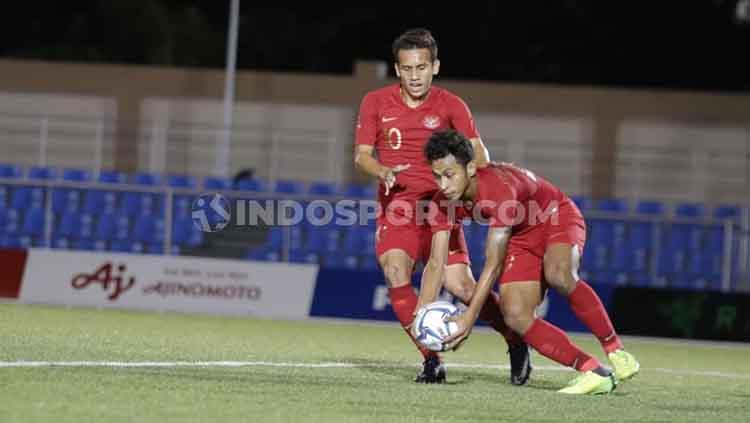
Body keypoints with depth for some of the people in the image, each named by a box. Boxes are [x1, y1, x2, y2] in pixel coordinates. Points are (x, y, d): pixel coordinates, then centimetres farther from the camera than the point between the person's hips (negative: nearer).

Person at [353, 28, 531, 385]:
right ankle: (432, 361, -16)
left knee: (461, 285, -12)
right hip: (396, 205, 1)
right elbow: (361, 154, 3)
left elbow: (476, 151, -7)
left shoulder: (450, 105, 2)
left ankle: (516, 342, 13)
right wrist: (382, 172, -19)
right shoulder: (376, 102, 4)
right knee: (395, 271, -25)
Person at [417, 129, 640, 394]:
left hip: (558, 217, -7)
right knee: (515, 317, -16)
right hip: (523, 240, 7)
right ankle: (594, 373, -15)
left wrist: (470, 316, -38)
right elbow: (436, 263, -12)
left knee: (558, 275, -40)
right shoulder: (443, 203, -15)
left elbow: (493, 264, -35)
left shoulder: (499, 188, -36)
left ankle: (615, 350, -27)